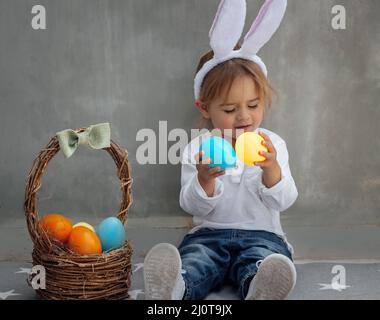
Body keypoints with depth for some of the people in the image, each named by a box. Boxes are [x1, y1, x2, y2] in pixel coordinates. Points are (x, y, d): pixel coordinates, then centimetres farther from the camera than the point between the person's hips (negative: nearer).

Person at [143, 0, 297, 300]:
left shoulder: (272, 144, 6)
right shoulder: (198, 149, 5)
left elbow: (283, 201, -3)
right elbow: (194, 207, -1)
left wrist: (271, 169, -25)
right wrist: (205, 180, -25)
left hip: (261, 235, 0)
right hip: (209, 235, 1)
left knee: (265, 262, -35)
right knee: (192, 259, -33)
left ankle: (259, 291, -65)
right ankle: (174, 289, -62)